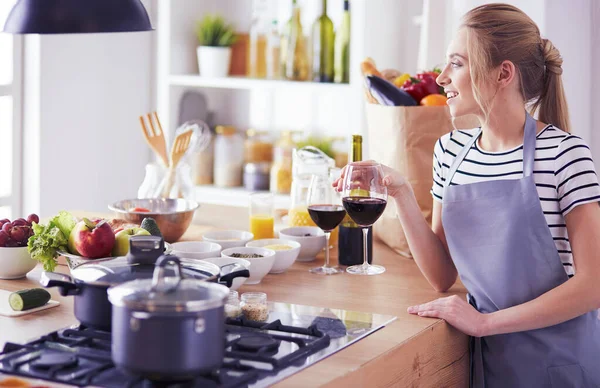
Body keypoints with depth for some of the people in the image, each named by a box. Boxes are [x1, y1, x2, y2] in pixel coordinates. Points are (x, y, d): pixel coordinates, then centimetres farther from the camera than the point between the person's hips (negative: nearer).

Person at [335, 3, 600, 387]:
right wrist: (401, 194, -10)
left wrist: (484, 321, -21)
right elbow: (443, 276, 1)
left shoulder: (564, 152, -15)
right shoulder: (450, 151, 1)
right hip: (487, 355, 5)